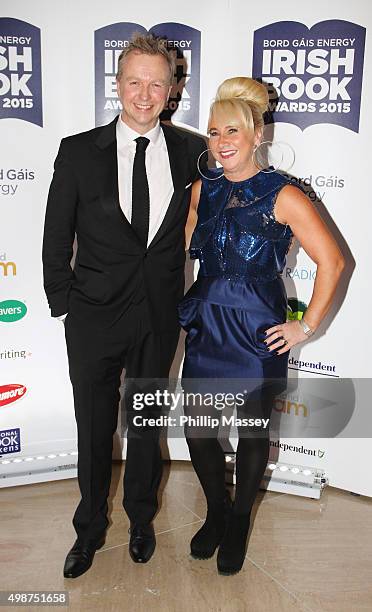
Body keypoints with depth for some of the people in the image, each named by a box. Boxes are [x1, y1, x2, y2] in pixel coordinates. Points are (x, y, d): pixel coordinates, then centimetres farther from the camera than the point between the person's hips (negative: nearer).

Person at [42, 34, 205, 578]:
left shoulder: (193, 151, -1)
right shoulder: (79, 151, -5)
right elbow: (56, 239, 0)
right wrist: (65, 304, -2)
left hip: (161, 315, 1)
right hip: (95, 315, -1)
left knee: (146, 427, 18)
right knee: (94, 431, 15)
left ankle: (141, 519, 43)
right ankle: (90, 529, 39)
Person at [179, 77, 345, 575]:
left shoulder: (283, 196, -11)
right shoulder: (203, 189, 5)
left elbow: (332, 261, -12)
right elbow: (184, 246, 18)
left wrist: (306, 327, -10)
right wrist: (185, 303, 10)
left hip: (257, 329, -4)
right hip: (206, 324, 5)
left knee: (252, 430, 10)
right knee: (196, 426, 9)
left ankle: (239, 522, 35)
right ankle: (216, 511, 36)